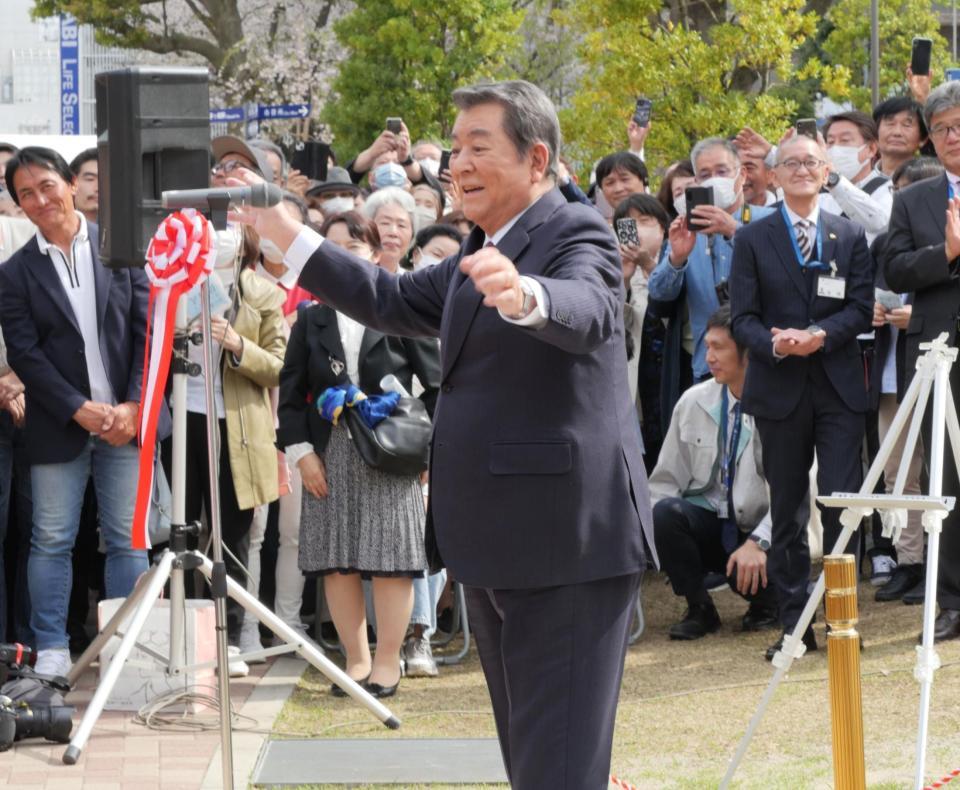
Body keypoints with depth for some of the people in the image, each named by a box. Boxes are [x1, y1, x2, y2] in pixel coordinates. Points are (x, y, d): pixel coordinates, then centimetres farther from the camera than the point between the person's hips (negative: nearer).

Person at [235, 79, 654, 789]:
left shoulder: (576, 236, -12)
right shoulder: (484, 253, 19)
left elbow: (585, 314, -32)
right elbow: (394, 303, 25)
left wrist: (523, 296, -54)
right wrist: (285, 234, 23)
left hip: (567, 543, -10)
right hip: (497, 544, 10)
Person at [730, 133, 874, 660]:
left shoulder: (850, 236, 8)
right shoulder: (753, 239, 5)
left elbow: (861, 309, 2)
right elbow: (743, 318, 0)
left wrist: (821, 335, -16)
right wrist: (775, 342, -20)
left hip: (839, 385, 0)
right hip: (779, 389, 0)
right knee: (786, 511, 4)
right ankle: (794, 625, 9)